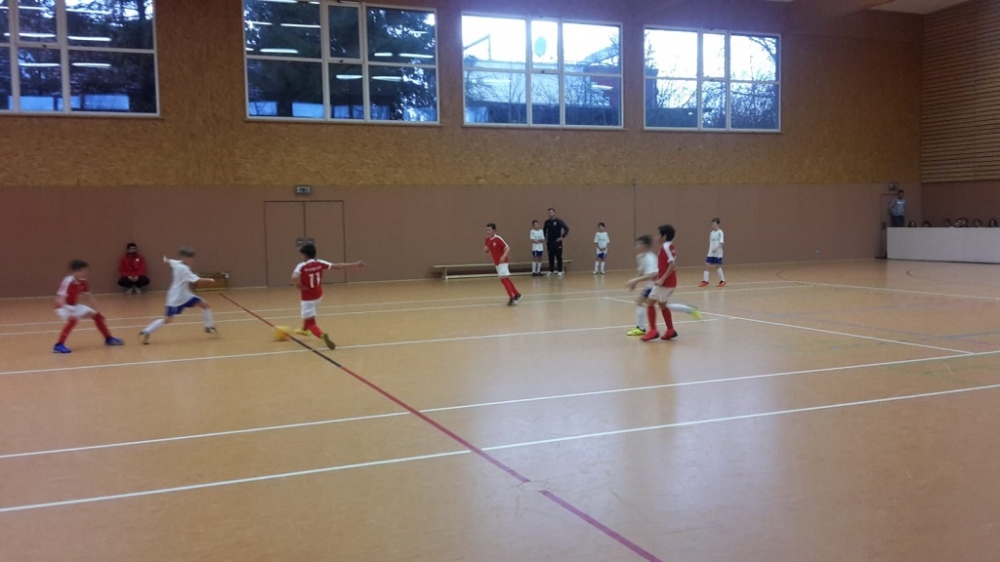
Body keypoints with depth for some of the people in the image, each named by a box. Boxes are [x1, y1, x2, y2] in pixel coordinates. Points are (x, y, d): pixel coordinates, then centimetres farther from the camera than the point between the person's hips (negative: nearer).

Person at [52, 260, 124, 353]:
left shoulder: (82, 282, -5)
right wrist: (70, 311, -45)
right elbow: (59, 300, -34)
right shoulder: (68, 282, -28)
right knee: (73, 319, -37)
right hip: (64, 307, -8)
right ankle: (58, 345, -34)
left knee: (97, 315, 10)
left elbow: (88, 296, 7)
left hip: (75, 306, 8)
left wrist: (95, 310, 6)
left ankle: (109, 339, 26)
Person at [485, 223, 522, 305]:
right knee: (506, 279, 14)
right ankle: (516, 294, 26)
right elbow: (488, 251, 16)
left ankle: (512, 298, -20)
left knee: (503, 278, -19)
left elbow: (508, 248, -19)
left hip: (502, 262, -8)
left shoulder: (498, 239, -18)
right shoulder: (487, 240, 4)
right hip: (496, 263, 8)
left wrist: (504, 256, -35)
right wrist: (485, 250, -8)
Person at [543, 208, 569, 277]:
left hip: (557, 242, -4)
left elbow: (567, 229, -13)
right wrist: (545, 237, 13)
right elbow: (544, 230, 24)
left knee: (559, 257, -1)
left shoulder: (558, 221, -8)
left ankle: (560, 271, 3)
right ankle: (551, 271, 14)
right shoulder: (547, 222, 6)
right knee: (551, 257, 8)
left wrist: (562, 237, -14)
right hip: (550, 242, 4)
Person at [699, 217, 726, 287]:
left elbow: (721, 243, -17)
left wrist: (716, 249, -29)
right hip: (711, 253, 6)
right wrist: (710, 251, 14)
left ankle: (722, 281, 13)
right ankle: (705, 281, 4)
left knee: (718, 266, -1)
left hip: (718, 253, -6)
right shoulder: (711, 233, 11)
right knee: (707, 265, -1)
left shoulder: (720, 232, -9)